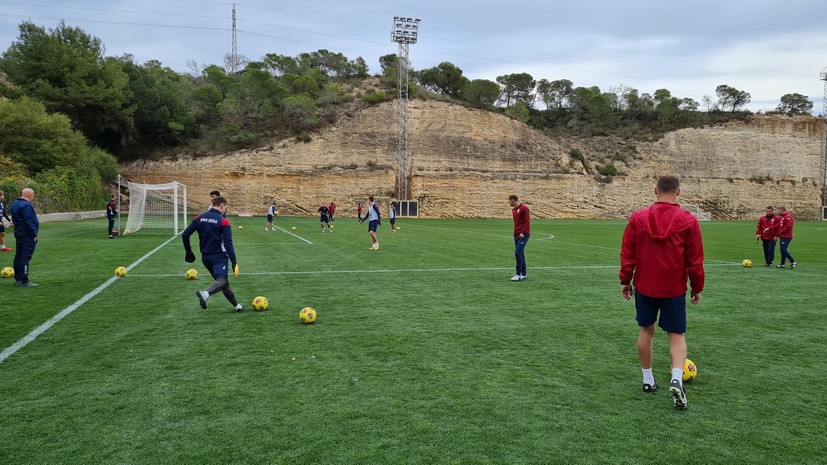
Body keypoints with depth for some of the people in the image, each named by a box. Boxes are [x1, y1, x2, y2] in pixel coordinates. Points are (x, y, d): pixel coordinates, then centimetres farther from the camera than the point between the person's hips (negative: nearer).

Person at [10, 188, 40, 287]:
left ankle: (17, 279, 20)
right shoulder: (26, 205, -18)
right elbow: (29, 222, -21)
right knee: (26, 257, -9)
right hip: (27, 236, -10)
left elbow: (14, 219, 20)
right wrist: (34, 235, -15)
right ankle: (24, 281, -10)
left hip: (19, 234, 10)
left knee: (18, 256, 13)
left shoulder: (15, 204, 15)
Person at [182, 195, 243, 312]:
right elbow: (228, 244, -16)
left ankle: (237, 305, 25)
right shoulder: (223, 221, -11)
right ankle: (205, 294, -49)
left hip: (205, 257, 7)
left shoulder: (199, 218, 5)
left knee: (223, 281, 18)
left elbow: (185, 235, 3)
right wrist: (234, 262, -14)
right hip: (219, 257, -7)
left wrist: (188, 252, 16)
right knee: (222, 280, -19)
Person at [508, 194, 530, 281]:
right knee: (520, 254, 9)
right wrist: (515, 232, 14)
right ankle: (524, 274, 14)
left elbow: (527, 221, -15)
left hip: (523, 235, -9)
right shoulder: (513, 210, 16)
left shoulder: (524, 208, -10)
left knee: (518, 253, -15)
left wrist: (523, 233, -20)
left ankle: (519, 274, -10)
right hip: (516, 235, 9)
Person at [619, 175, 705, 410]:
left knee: (646, 330, 17)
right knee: (677, 334, 8)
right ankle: (677, 379, -14)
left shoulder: (637, 218, -5)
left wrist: (625, 281, 10)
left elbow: (627, 254, -2)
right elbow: (695, 260, -4)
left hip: (645, 287, 1)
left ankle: (648, 379, 25)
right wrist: (697, 288, 8)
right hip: (674, 289, -1)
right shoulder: (688, 221, -7)